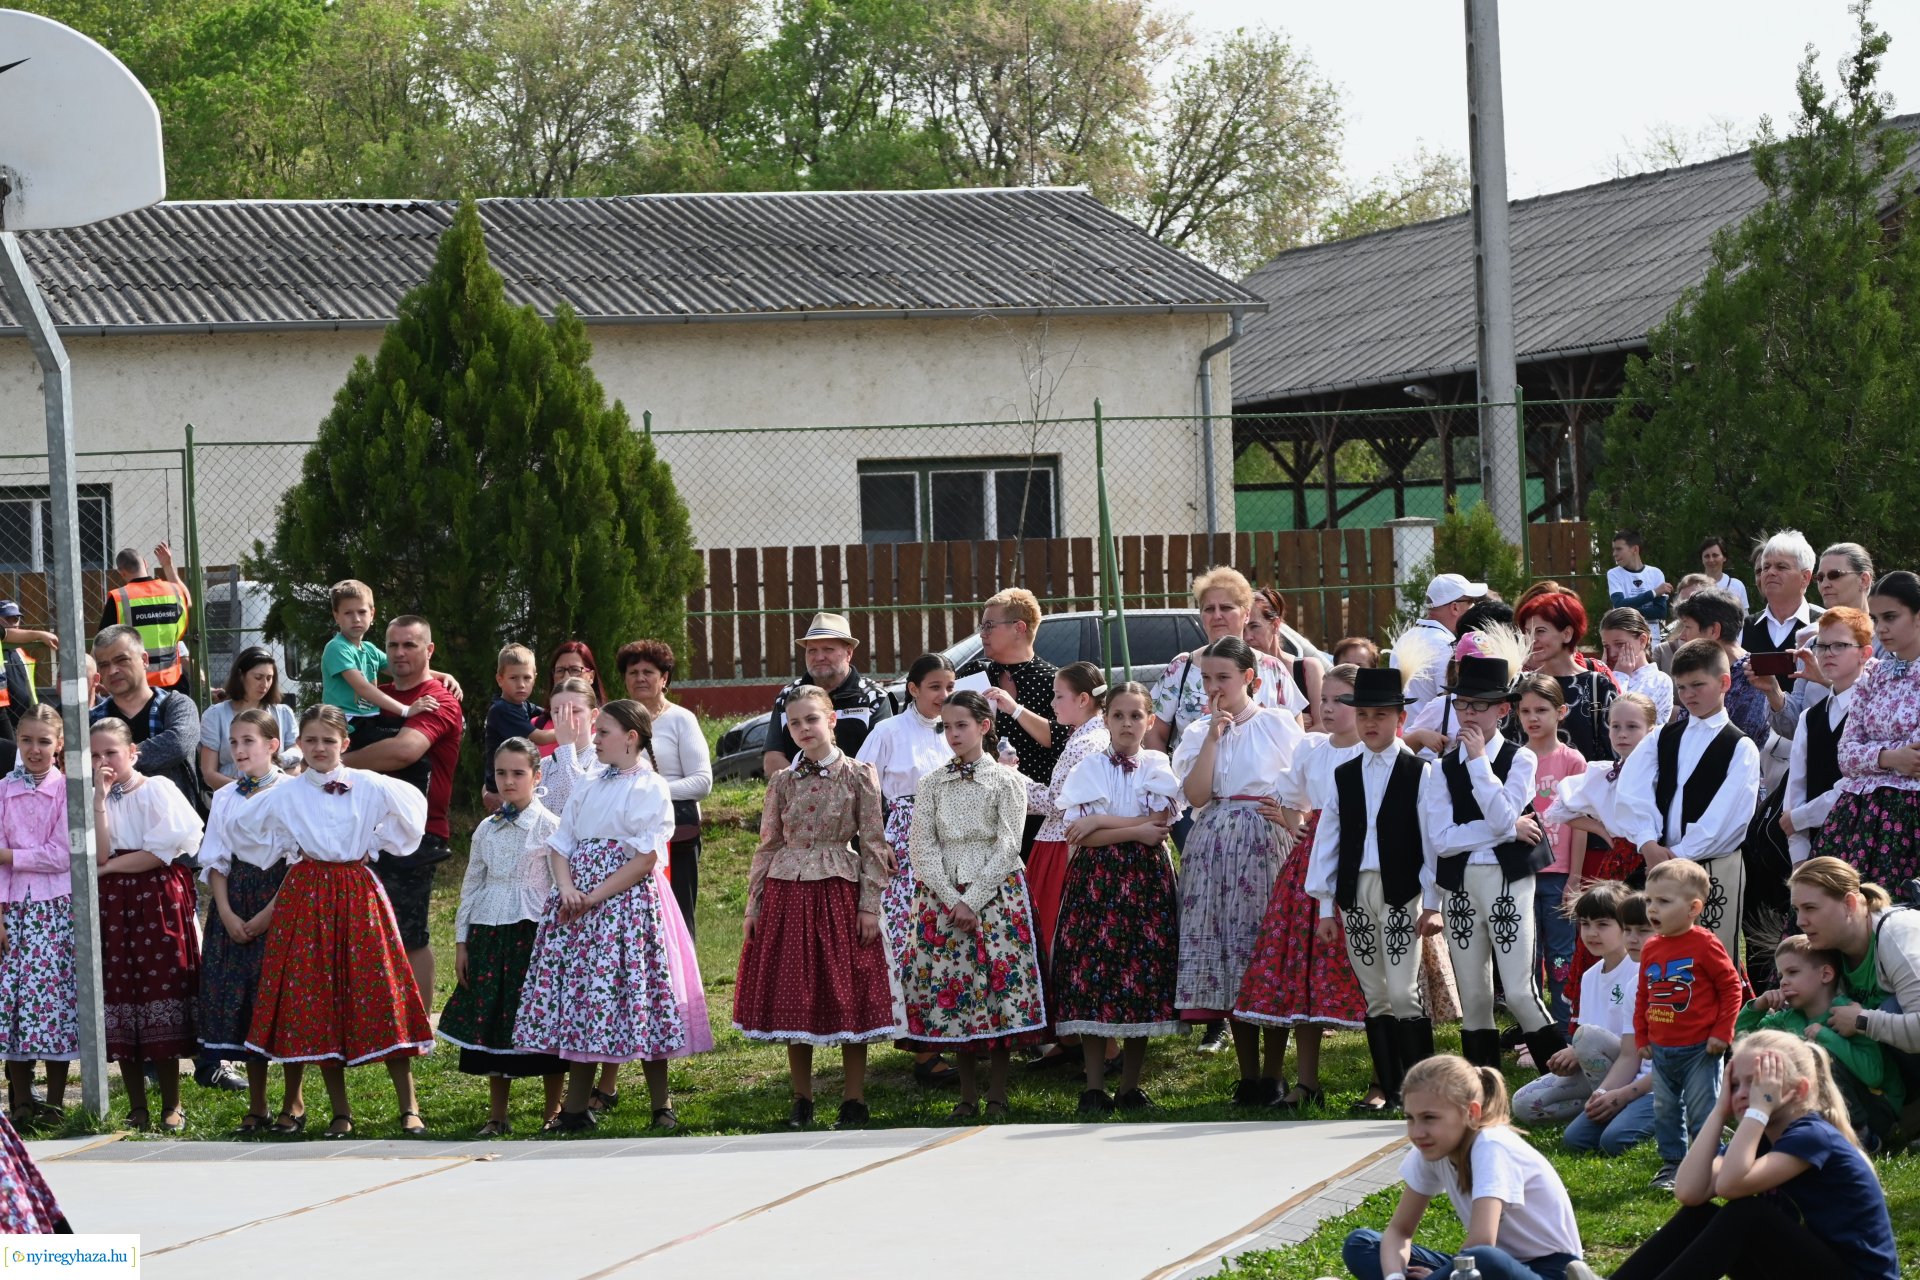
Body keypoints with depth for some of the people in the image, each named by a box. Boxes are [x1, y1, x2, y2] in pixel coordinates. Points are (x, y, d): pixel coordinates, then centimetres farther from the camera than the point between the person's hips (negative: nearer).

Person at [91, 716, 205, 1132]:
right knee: (120, 992, 2)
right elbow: (100, 853, -6)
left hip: (158, 900, -4)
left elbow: (161, 852, -11)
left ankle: (171, 1106, 3)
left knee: (162, 986, -4)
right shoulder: (95, 797, 9)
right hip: (114, 906, 4)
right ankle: (137, 1108, 9)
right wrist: (101, 797, -8)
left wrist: (108, 867, -6)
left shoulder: (158, 790, -2)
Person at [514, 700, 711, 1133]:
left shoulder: (651, 789, -5)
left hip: (627, 901, -6)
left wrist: (595, 897, -15)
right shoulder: (587, 788, 16)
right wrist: (566, 888, -8)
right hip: (578, 903, 6)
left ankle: (661, 1106, 3)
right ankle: (575, 1108, 11)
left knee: (637, 997, -6)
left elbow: (645, 857, -12)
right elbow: (560, 845, 12)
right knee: (578, 999, 5)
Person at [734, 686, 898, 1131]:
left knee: (848, 998, -1)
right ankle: (802, 1102, 14)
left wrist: (870, 905, -7)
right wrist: (754, 903, 7)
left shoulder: (859, 776, 0)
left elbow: (874, 844, -1)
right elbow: (768, 845, 12)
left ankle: (853, 1101, 7)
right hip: (786, 894, 3)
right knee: (792, 999, 4)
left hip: (839, 893, -3)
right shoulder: (783, 782, 8)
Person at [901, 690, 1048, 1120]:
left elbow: (1007, 846, -6)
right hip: (942, 896, 3)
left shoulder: (1006, 781, 1)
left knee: (999, 987, -5)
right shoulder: (931, 784, 8)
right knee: (953, 991, 0)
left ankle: (997, 1096, 1)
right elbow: (921, 847, 2)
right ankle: (967, 1096, 8)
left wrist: (972, 900, -13)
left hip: (995, 892, -2)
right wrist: (953, 901, -10)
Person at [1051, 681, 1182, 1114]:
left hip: (1146, 880, 1)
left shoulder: (1158, 767, 8)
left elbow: (1160, 822, -8)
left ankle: (1131, 1087, 8)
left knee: (1143, 979, 0)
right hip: (1096, 879, -1)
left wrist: (1100, 822, -10)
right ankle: (1094, 1089, -1)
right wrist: (1136, 831, -11)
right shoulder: (1089, 769, 5)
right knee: (1091, 981, -5)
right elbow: (1084, 836, -5)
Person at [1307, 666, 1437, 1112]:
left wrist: (1432, 904, -6)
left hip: (1401, 891, -4)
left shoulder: (1419, 773, -1)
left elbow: (1432, 841, -2)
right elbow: (1327, 840, 12)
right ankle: (1388, 1088, 11)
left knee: (1403, 993, -11)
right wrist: (1325, 906, 9)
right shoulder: (1343, 776, 11)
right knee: (1374, 996, 6)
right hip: (1354, 892, 4)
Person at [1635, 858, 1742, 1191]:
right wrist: (1641, 1037, 11)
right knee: (1665, 1111, 14)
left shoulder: (1704, 945, -13)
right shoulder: (1651, 949, 6)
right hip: (1661, 1050, 7)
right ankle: (1672, 1164, 26)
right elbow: (1643, 996, 16)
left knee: (1702, 1111, -2)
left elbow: (1731, 987, -10)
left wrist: (1722, 1032, -12)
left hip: (1699, 1049, -7)